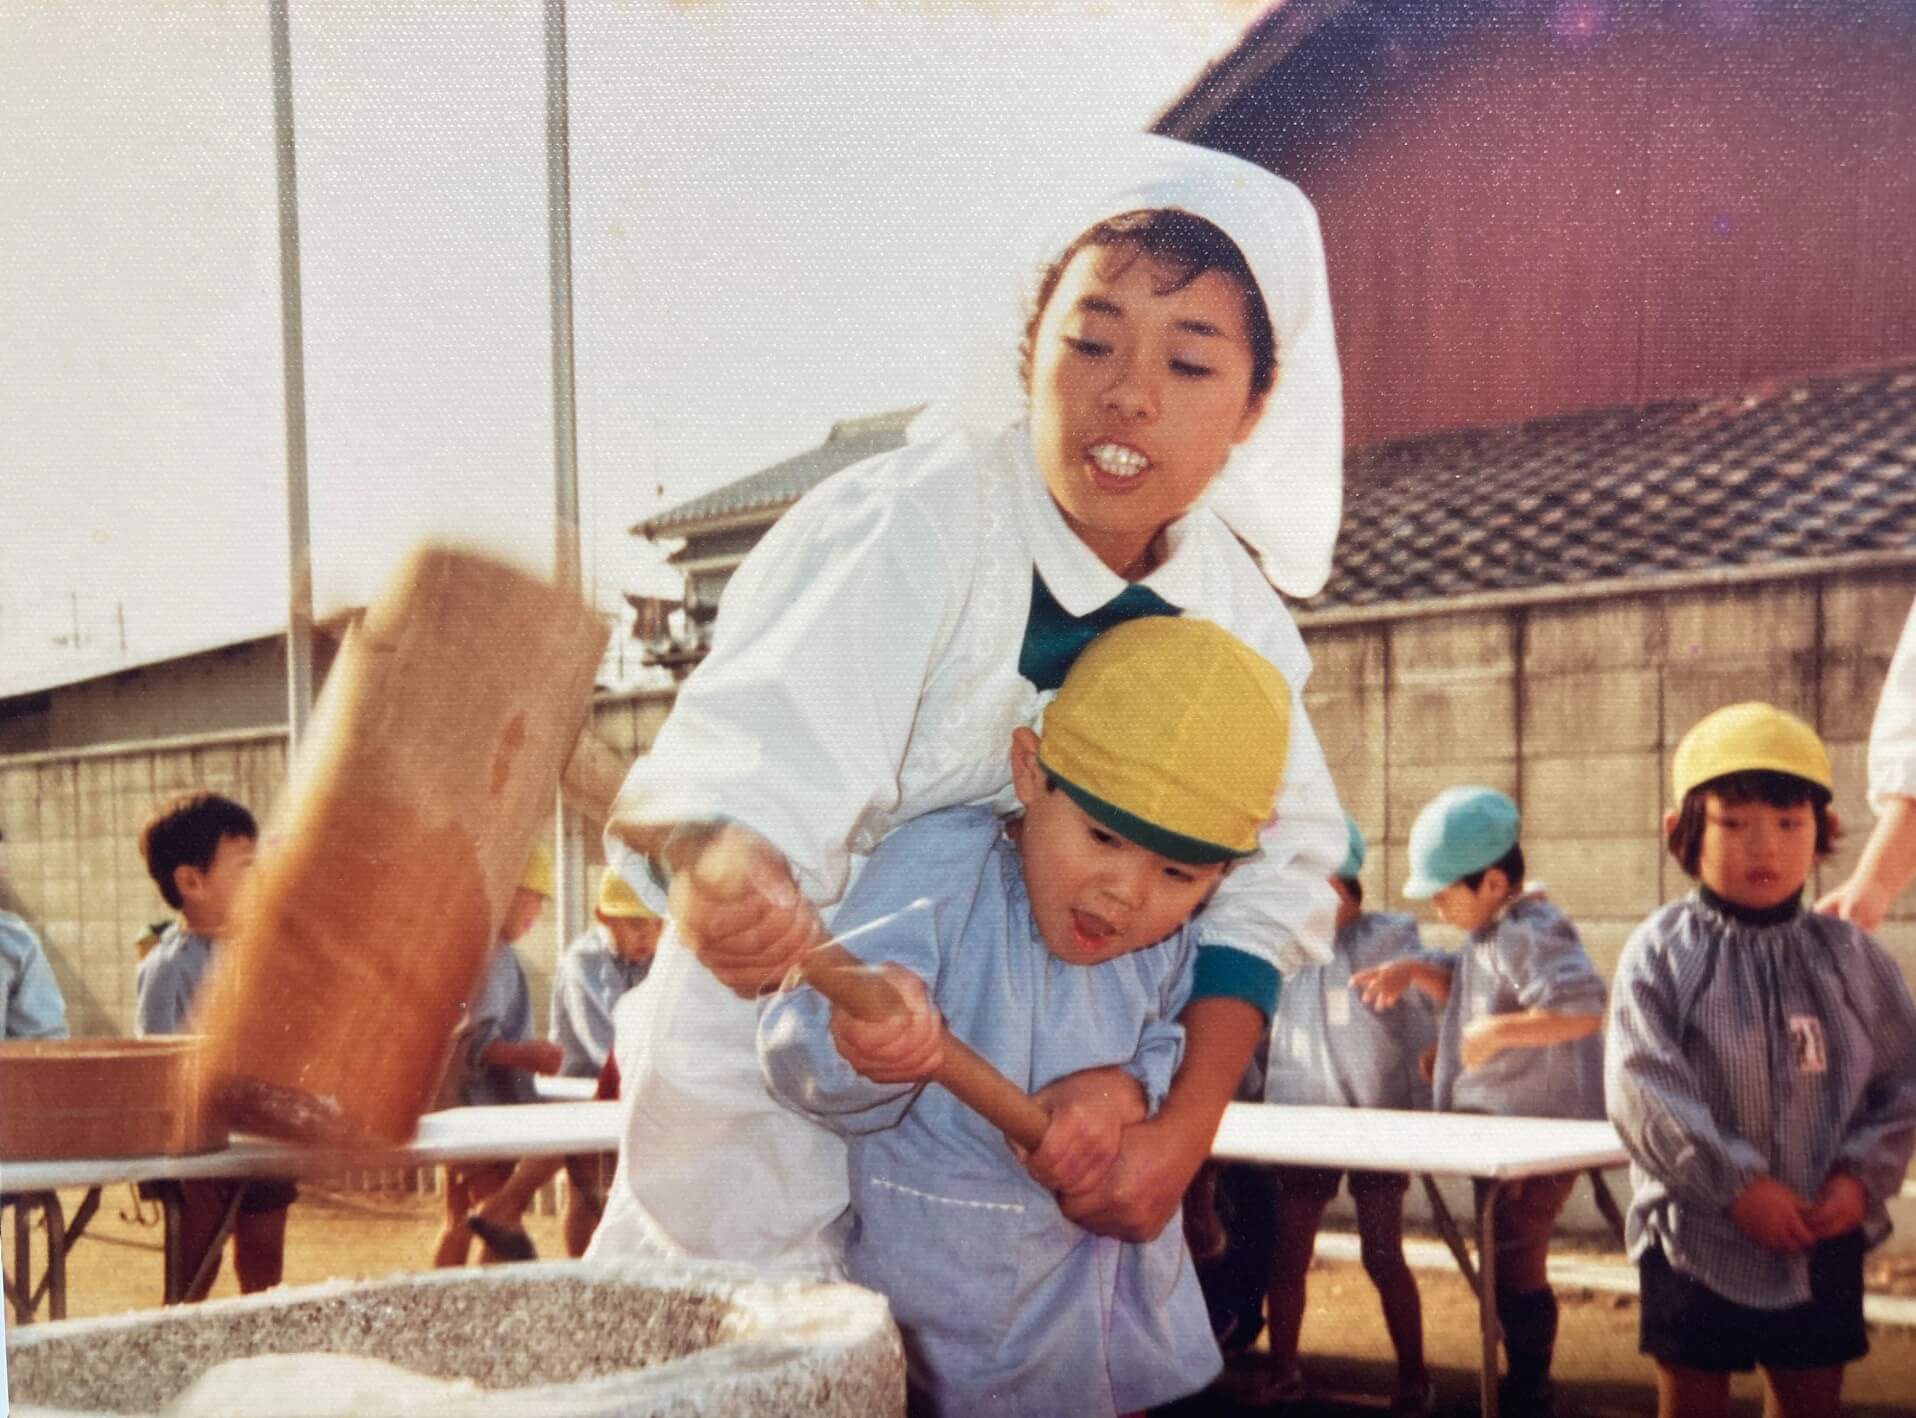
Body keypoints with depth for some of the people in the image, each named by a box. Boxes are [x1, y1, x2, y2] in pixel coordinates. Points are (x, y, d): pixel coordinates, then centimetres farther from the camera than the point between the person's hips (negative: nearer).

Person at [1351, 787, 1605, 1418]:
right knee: (1506, 1264, 19)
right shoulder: (1491, 931, 11)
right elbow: (1471, 992, 26)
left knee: (1514, 1265, -2)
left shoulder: (1529, 933, -21)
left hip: (1540, 1131, -11)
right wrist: (1415, 971, 9)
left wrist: (1497, 1030, -28)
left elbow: (1581, 1010, -33)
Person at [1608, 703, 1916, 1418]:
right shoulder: (1661, 954, -9)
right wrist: (1737, 1185, -20)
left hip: (1822, 1241, 3)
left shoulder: (1852, 956, 2)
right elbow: (1644, 1092, -17)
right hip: (1697, 1237, -3)